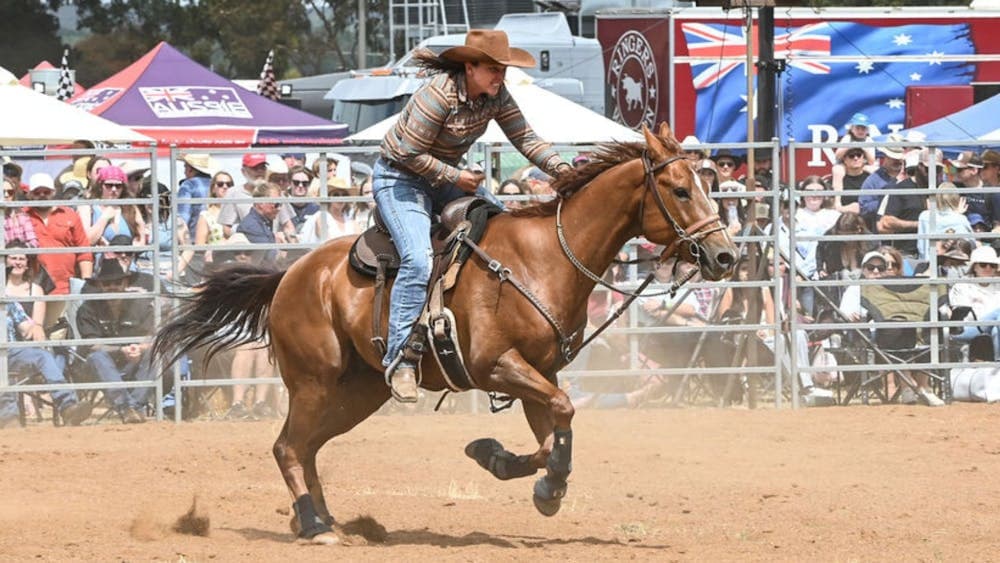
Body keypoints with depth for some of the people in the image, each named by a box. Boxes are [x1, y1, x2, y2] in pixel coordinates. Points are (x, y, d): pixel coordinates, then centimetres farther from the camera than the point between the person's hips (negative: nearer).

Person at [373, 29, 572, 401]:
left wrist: (561, 168, -18)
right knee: (419, 260, -27)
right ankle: (400, 359, -24)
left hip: (446, 175, 8)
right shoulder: (440, 94, -27)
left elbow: (526, 139, -4)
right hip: (399, 178, -8)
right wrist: (456, 178, -22)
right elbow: (410, 154, -25)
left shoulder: (496, 96, -5)